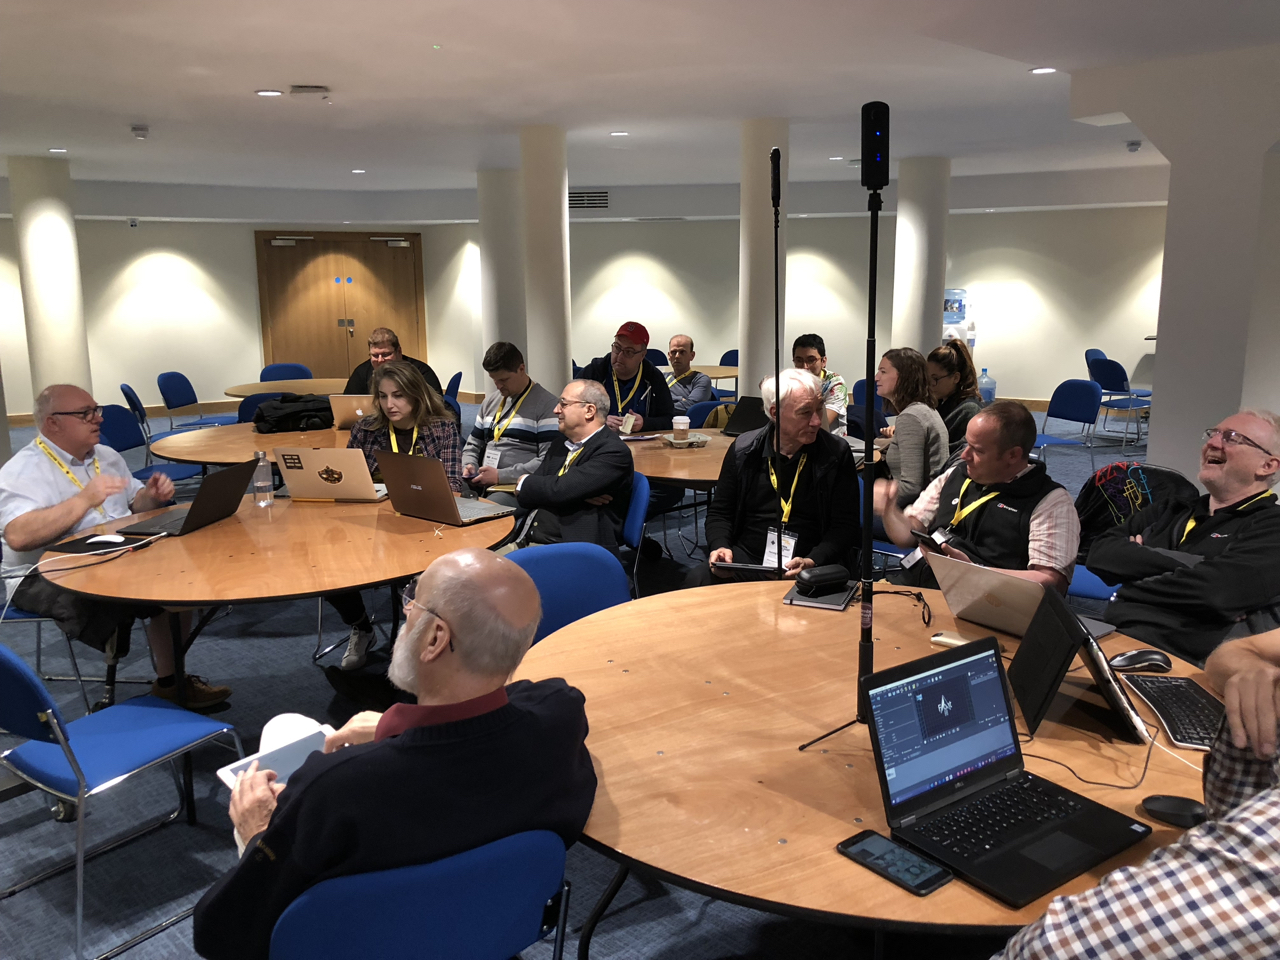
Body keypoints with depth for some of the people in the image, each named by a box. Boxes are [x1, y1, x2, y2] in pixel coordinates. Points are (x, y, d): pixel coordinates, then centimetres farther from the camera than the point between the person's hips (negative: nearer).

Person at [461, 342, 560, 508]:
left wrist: (501, 476, -16)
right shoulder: (490, 402, 19)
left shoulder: (546, 404, -3)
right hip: (481, 487, 6)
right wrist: (469, 466, 4)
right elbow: (473, 444, 28)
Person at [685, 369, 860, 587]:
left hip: (810, 566, -2)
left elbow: (845, 526, -1)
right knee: (697, 579, -27)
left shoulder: (837, 455, 0)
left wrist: (812, 561, -18)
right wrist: (720, 545, -8)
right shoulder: (743, 450, 5)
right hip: (745, 559, 2)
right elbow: (720, 512, 13)